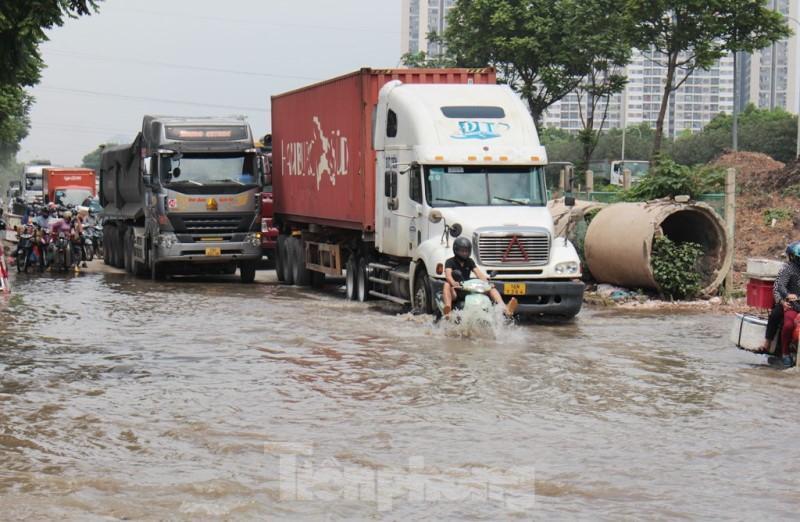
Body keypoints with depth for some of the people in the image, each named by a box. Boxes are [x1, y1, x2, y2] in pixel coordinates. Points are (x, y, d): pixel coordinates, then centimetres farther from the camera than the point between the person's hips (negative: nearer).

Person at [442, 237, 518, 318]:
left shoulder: (469, 262, 15)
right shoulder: (450, 262, 0)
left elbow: (478, 272, 1)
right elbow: (448, 275, -18)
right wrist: (453, 283, -41)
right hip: (456, 291, -5)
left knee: (491, 287, -8)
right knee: (447, 285, -36)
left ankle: (505, 309, -31)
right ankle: (447, 310, -61)